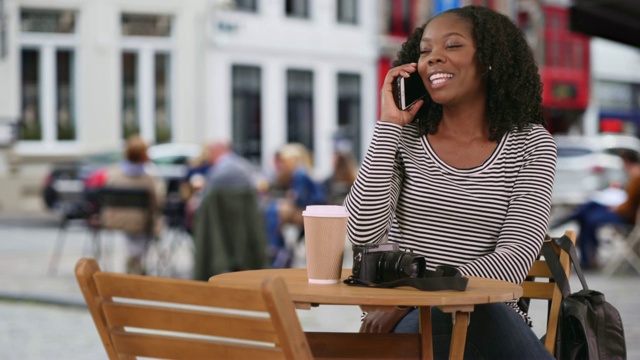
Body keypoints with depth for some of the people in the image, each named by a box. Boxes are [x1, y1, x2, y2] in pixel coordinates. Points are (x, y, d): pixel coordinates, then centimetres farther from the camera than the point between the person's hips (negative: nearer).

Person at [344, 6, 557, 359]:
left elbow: (515, 258, -7)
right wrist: (388, 123, -7)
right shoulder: (402, 138, 7)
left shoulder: (530, 144, 5)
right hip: (405, 323, 0)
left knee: (478, 311, -37)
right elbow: (363, 234, -9)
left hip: (492, 323, 0)